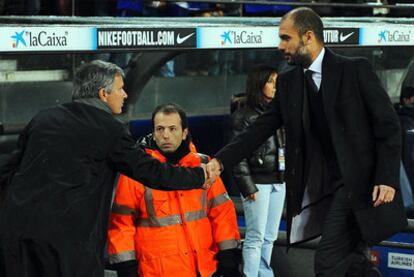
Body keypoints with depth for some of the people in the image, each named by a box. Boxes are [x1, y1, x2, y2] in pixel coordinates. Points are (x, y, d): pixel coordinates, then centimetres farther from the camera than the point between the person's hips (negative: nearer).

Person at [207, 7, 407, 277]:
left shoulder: (356, 70, -8)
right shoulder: (288, 82, 8)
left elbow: (389, 126, -7)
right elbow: (260, 129, 5)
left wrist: (387, 178, -16)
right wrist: (220, 161, -8)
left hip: (362, 181, -6)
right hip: (326, 187, 6)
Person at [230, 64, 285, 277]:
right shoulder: (243, 115, -5)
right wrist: (248, 187, -13)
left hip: (278, 181, 7)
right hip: (258, 182, -7)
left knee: (270, 237, 10)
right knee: (255, 237, -7)